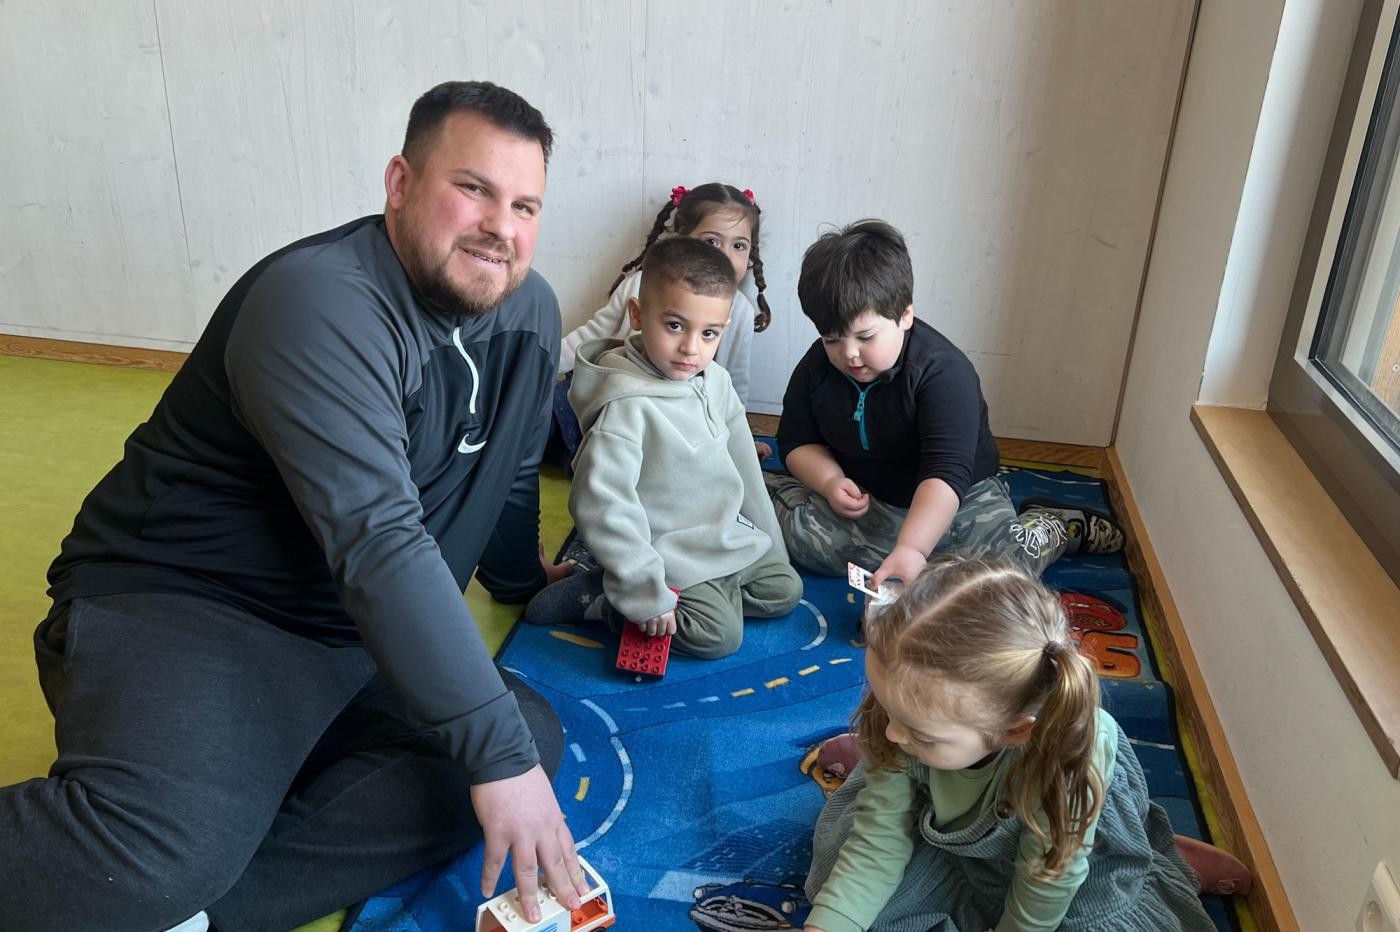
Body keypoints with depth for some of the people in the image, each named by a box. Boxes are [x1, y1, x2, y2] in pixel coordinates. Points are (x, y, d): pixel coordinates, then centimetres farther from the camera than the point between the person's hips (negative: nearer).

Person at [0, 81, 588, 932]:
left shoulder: (529, 310, 3)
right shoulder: (322, 304, -21)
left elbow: (511, 473, 20)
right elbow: (377, 542, -31)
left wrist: (521, 579, 33)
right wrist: (496, 752, -31)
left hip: (361, 647, 9)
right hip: (181, 606, -8)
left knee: (530, 738, -16)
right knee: (167, 852, -36)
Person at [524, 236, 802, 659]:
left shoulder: (716, 381, -1)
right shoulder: (628, 406, -26)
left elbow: (743, 466, 10)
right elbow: (602, 505, -29)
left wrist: (768, 543, 16)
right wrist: (646, 592, -26)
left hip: (730, 538, 8)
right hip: (671, 557, -8)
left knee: (784, 589, 12)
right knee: (719, 635, -16)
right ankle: (599, 598, -4)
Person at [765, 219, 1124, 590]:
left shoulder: (943, 371, -23)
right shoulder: (817, 366, -7)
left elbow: (947, 473, -32)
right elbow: (797, 440, 3)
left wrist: (911, 549, -46)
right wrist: (830, 482, -19)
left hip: (955, 498, -3)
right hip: (860, 500, 4)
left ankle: (1055, 527, 9)